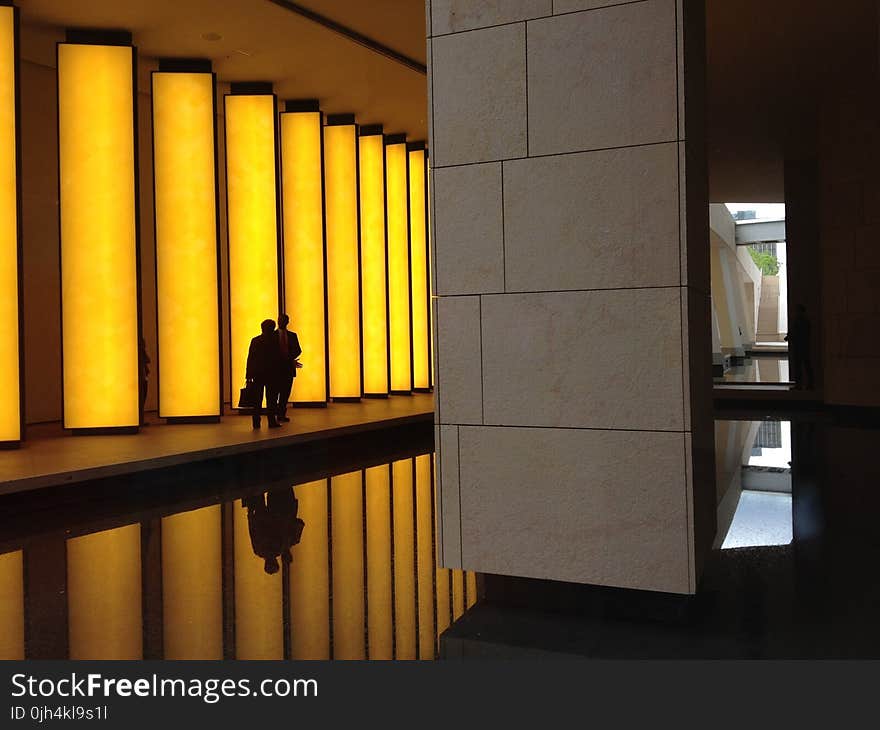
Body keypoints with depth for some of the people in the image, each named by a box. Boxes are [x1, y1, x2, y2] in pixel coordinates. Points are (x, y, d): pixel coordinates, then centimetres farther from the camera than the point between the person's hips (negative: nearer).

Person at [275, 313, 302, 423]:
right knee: (275, 392, -5)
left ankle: (282, 414, 15)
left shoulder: (292, 335, 11)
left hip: (288, 368, 3)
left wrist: (290, 358, -15)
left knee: (286, 393, 7)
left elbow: (298, 350, 4)